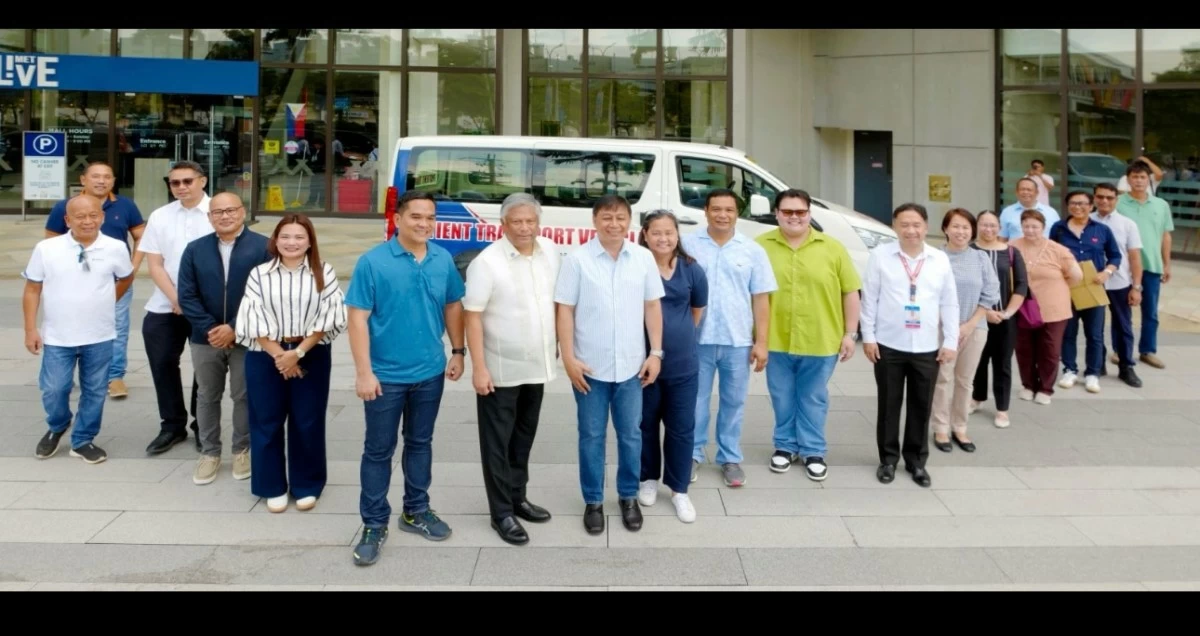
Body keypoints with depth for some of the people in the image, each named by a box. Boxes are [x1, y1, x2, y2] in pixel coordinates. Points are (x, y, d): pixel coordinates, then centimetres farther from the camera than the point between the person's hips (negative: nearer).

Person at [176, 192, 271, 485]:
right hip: (206, 338, 3)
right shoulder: (195, 249, 5)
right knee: (207, 397, 13)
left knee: (244, 396, 8)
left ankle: (242, 450, 25)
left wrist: (235, 329, -16)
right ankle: (209, 453, 26)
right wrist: (210, 328, -12)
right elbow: (186, 296, 0)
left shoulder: (263, 247, -8)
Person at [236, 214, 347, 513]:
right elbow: (254, 321, -4)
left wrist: (297, 352, -14)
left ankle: (306, 485, 20)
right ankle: (272, 487, 19)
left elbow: (329, 318, -6)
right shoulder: (259, 274, 2)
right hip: (266, 356, 1)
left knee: (308, 422, 6)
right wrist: (279, 355, -14)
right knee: (267, 422, 6)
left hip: (312, 355, -1)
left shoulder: (324, 273, 0)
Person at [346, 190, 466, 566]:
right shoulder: (373, 261, -13)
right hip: (386, 375, -4)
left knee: (420, 443, 18)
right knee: (379, 450, 5)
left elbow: (453, 307, 13)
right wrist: (364, 372, -17)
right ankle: (374, 525, 16)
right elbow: (357, 318, -13)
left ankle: (416, 511, 33)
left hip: (430, 373, 4)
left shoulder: (443, 261, 0)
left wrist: (458, 352, 9)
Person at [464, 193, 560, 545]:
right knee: (497, 441, 4)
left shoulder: (551, 252, 0)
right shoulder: (487, 262, -17)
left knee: (524, 436, 19)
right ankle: (501, 512, 14)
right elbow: (472, 316, -17)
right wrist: (478, 367, -20)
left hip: (537, 365, 6)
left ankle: (517, 497, 34)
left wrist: (561, 344, 13)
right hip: (500, 369, -6)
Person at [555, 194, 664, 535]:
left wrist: (655, 352, 2)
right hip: (590, 366, -2)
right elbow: (565, 310, -5)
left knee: (630, 434, 12)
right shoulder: (578, 259, -6)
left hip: (631, 365, 2)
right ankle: (593, 501, 21)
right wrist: (569, 358, -10)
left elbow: (652, 306, 7)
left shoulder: (644, 258, 2)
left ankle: (628, 497, 27)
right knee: (592, 436, 8)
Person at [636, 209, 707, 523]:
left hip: (683, 362, 2)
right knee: (646, 424, 13)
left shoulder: (691, 270, -1)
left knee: (682, 427, 7)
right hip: (641, 361, -2)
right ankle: (648, 479, 33)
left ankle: (679, 489, 20)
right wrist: (653, 345, 1)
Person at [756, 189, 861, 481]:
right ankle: (785, 446, 29)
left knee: (813, 399, 12)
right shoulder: (761, 246, -1)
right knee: (783, 399, 13)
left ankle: (813, 450, 24)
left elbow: (850, 292, 3)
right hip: (776, 340, 0)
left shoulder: (832, 248, -1)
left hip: (820, 341, 0)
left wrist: (850, 333, 0)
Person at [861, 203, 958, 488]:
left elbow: (949, 304, 7)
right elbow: (870, 298, -1)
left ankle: (916, 460, 22)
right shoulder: (880, 255, -3)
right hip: (888, 345, -2)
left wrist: (950, 342, 3)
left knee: (921, 405, 9)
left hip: (927, 348, 2)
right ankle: (888, 459, 20)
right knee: (889, 404, 6)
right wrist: (868, 337, -4)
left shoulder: (940, 259, 4)